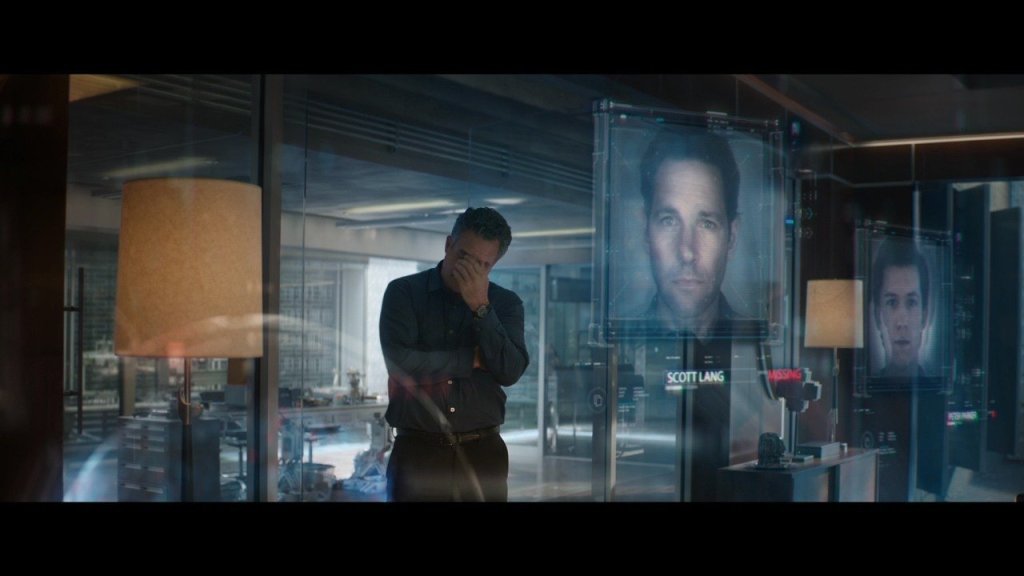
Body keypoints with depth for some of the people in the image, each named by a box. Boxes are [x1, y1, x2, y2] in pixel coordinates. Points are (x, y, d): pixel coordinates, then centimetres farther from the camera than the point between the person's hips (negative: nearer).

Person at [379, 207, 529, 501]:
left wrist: (480, 306, -14)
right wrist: (473, 359, -7)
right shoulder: (404, 292, -1)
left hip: (483, 452, 2)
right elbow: (401, 364, -15)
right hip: (417, 451, -2)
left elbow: (510, 372, -8)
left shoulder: (506, 303, 5)